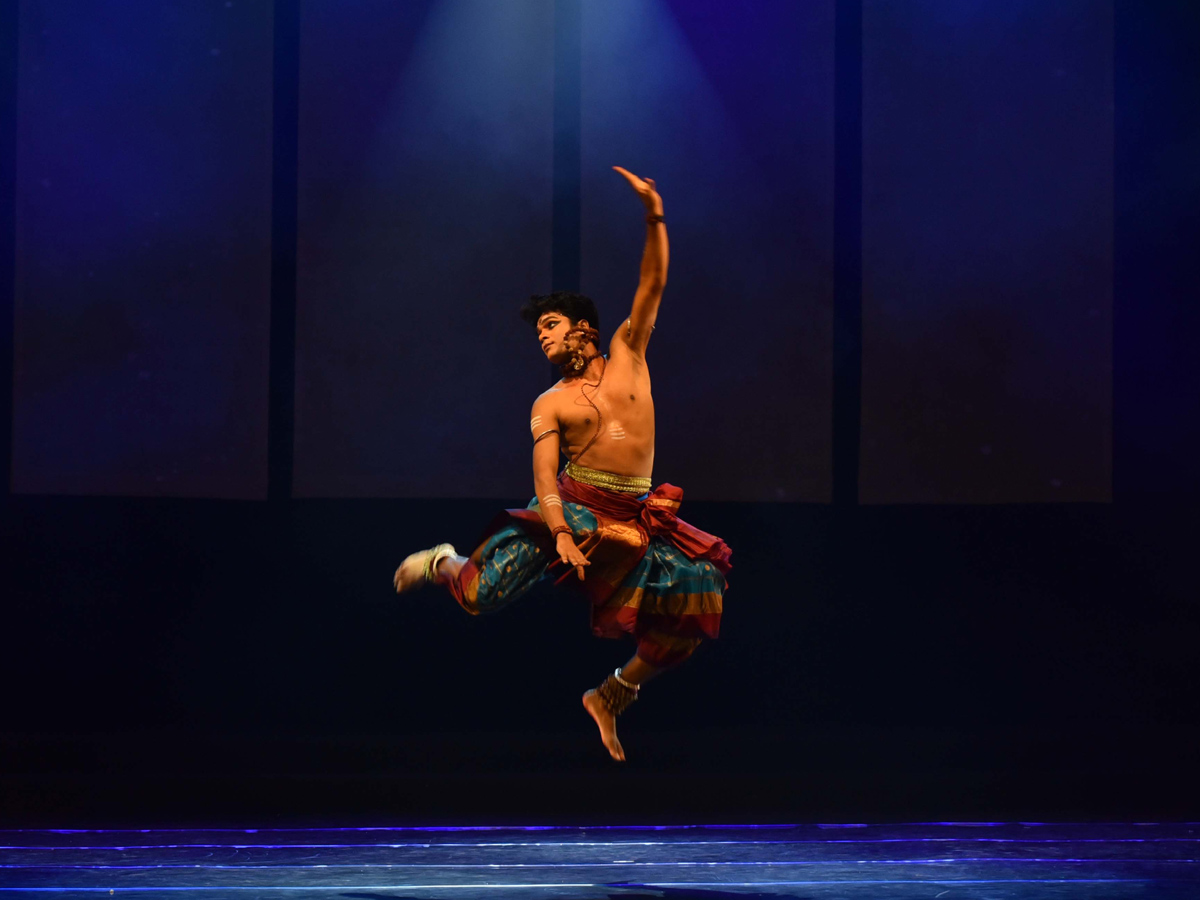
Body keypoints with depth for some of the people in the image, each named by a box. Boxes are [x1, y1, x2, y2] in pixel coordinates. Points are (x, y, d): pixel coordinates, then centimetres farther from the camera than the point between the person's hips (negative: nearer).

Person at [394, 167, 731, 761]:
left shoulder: (627, 354, 12)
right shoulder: (550, 404, 7)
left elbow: (653, 284, 2)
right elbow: (544, 473, -7)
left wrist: (654, 218, -13)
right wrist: (561, 533, -25)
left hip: (635, 514, 2)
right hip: (572, 505, -2)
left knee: (696, 609, -14)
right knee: (479, 595, -16)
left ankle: (613, 694, 7)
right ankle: (442, 564, 22)